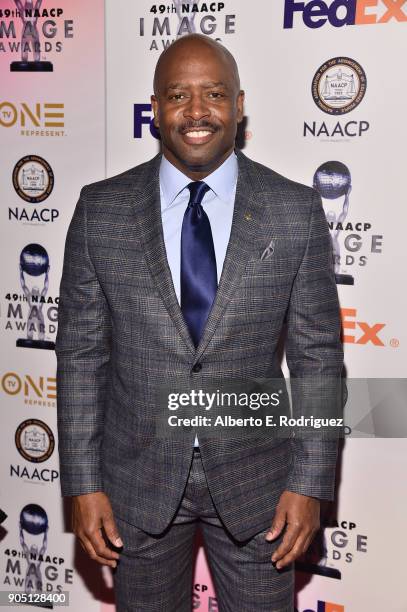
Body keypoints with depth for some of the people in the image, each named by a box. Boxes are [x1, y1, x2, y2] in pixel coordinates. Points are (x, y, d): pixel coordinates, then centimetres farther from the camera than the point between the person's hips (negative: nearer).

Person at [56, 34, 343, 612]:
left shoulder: (296, 210, -7)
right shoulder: (101, 209, -5)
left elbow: (317, 356, -4)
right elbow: (81, 353, -2)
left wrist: (309, 483, -6)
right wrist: (83, 482, -3)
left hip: (255, 478, 0)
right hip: (138, 479, 1)